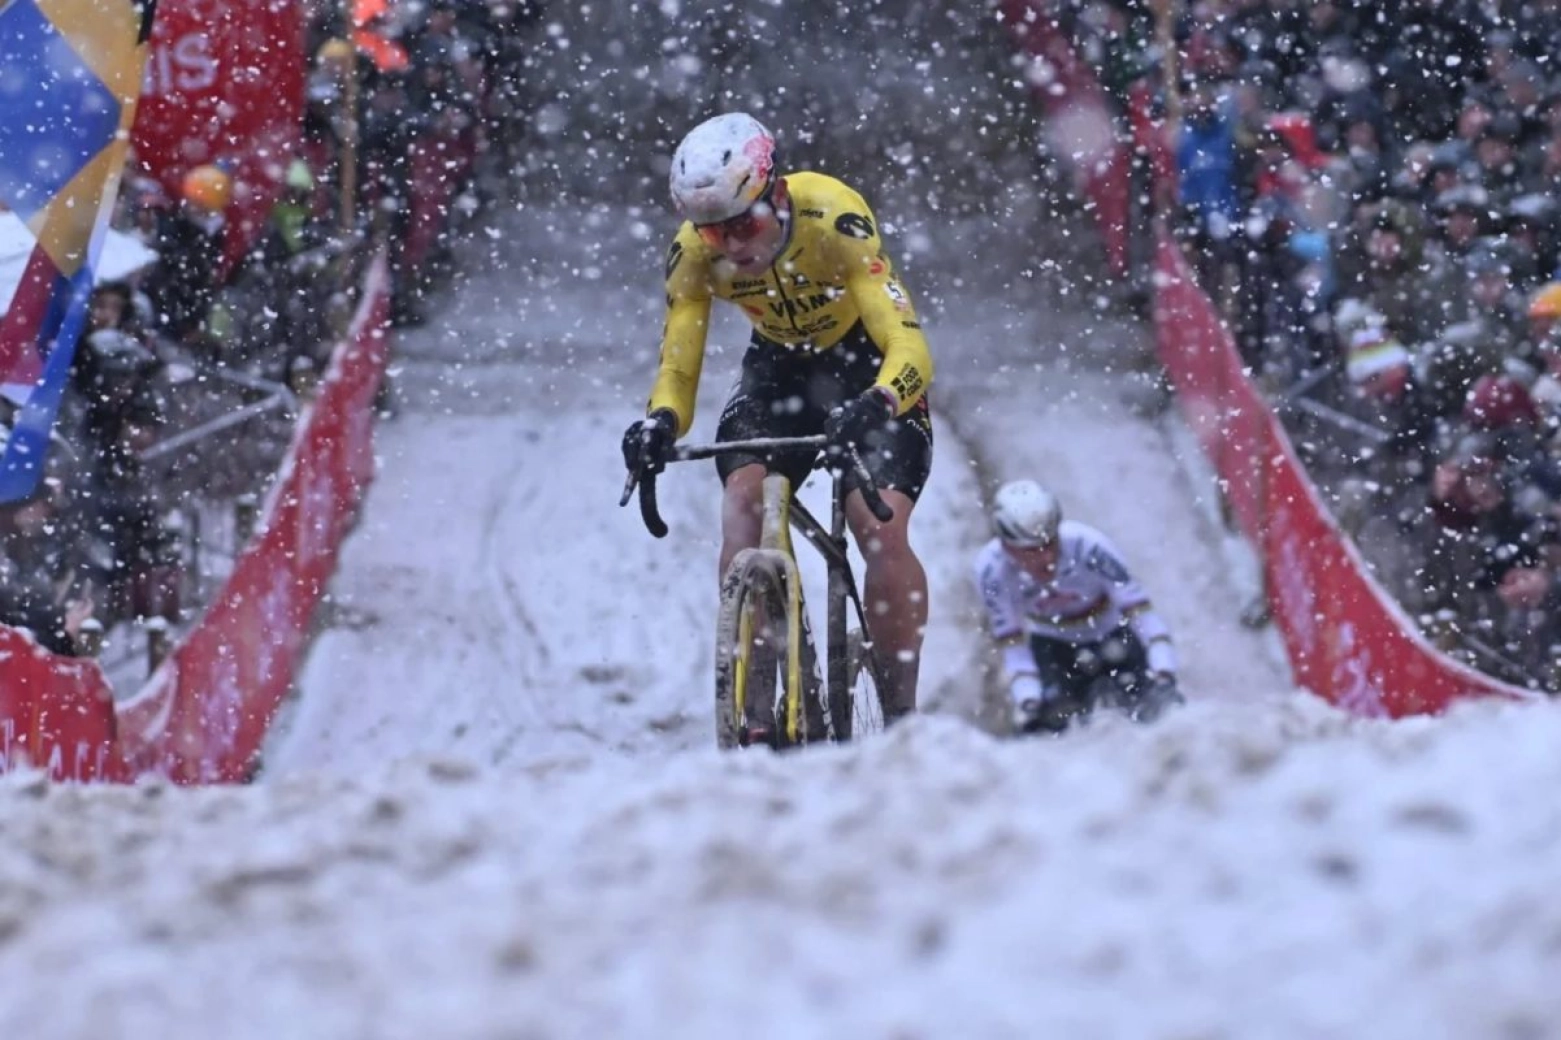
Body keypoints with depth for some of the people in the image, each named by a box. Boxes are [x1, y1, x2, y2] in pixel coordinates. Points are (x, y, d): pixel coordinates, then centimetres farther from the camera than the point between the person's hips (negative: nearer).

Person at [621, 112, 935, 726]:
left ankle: (902, 708, -10)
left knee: (882, 527, -23)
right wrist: (659, 423, -42)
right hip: (780, 369, 3)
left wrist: (875, 405, -60)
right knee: (743, 500, -24)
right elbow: (677, 370, -19)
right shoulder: (694, 252, -22)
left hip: (868, 367, -3)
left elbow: (907, 344, -39)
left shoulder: (832, 220, -34)